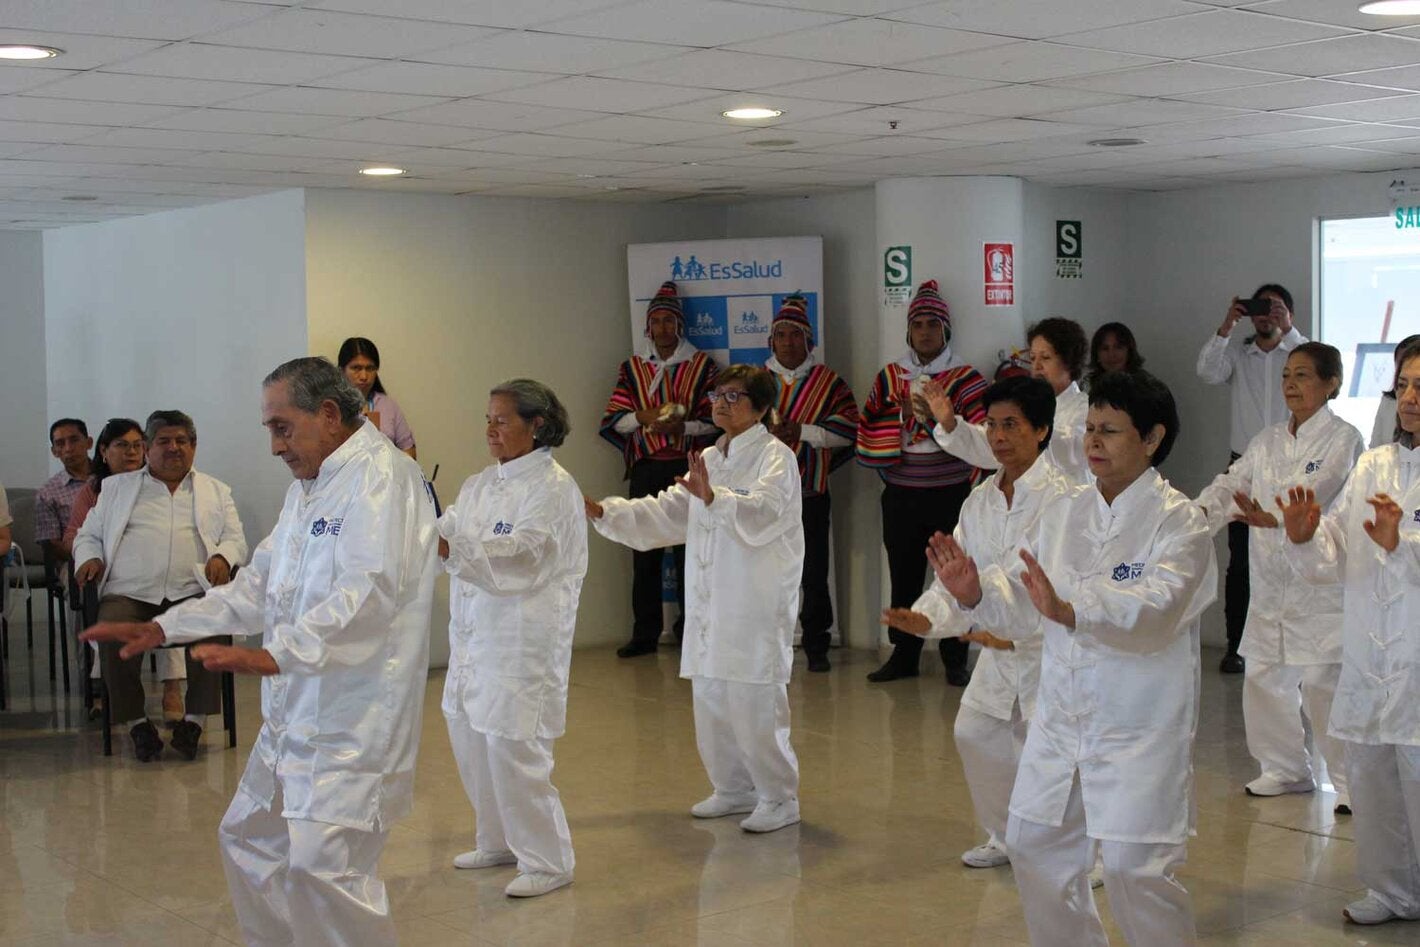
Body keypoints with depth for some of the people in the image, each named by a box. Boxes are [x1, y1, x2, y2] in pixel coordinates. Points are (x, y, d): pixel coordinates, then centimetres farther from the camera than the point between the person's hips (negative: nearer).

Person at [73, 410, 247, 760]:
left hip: (191, 591, 0)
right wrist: (89, 558, -1)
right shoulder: (117, 487, 22)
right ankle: (136, 722, -15)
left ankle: (194, 719, -19)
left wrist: (222, 557, -6)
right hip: (129, 593, 0)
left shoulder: (216, 492, 23)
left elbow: (236, 539, 17)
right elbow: (88, 535, 22)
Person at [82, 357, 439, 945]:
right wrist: (160, 628, 17)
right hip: (295, 713, 10)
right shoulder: (308, 487, 18)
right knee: (247, 837, 18)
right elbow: (259, 585, 23)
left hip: (353, 717, -10)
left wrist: (274, 655, -35)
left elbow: (369, 590, -27)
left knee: (322, 865, -17)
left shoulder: (381, 477, -14)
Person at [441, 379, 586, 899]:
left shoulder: (554, 487, -11)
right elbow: (444, 532, 5)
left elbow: (522, 554, -25)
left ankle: (547, 861, 7)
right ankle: (499, 841, 32)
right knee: (469, 735, 13)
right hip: (475, 634, 8)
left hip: (525, 638, -8)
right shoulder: (481, 485, 14)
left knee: (512, 745, -8)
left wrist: (451, 547, -35)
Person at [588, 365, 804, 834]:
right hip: (710, 602, 8)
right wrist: (604, 512, 7)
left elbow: (763, 513, -26)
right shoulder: (708, 459, 17)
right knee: (710, 699, 13)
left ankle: (779, 798, 7)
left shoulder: (775, 456, -8)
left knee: (754, 705, -8)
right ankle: (734, 789, 29)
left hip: (757, 605, -8)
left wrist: (714, 497, -43)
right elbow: (665, 513, 18)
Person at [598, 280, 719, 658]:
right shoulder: (632, 368, 13)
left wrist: (682, 426, -16)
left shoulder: (701, 365, 6)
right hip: (646, 469, 2)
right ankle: (645, 633, 9)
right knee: (645, 552, 2)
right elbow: (612, 419, 6)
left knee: (689, 549, -1)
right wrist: (645, 417, -12)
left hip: (687, 468, -2)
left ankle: (690, 631, 8)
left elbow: (714, 420, 1)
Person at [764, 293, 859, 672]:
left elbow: (849, 428, -6)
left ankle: (816, 645, 13)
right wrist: (766, 432, -13)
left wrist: (803, 432, -15)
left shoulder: (828, 381, 2)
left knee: (814, 572, 3)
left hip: (810, 490, -2)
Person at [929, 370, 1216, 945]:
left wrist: (1068, 610, -43)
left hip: (1139, 728, -7)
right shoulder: (1066, 513, 9)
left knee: (1134, 867, -9)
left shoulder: (1178, 522, -11)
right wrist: (975, 593, -13)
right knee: (1036, 845, 13)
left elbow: (1155, 608, -28)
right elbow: (1021, 609, 9)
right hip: (1062, 719, 7)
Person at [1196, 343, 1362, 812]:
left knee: (1322, 684, -9)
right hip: (1271, 581, 6)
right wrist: (1200, 513, -16)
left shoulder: (1343, 439, -6)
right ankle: (1286, 768, 28)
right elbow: (1232, 482, 5)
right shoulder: (1267, 442, 14)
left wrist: (1271, 516, -40)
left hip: (1321, 582, -6)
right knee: (1264, 679, 10)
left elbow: (1314, 491, -22)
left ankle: (1350, 779, 7)